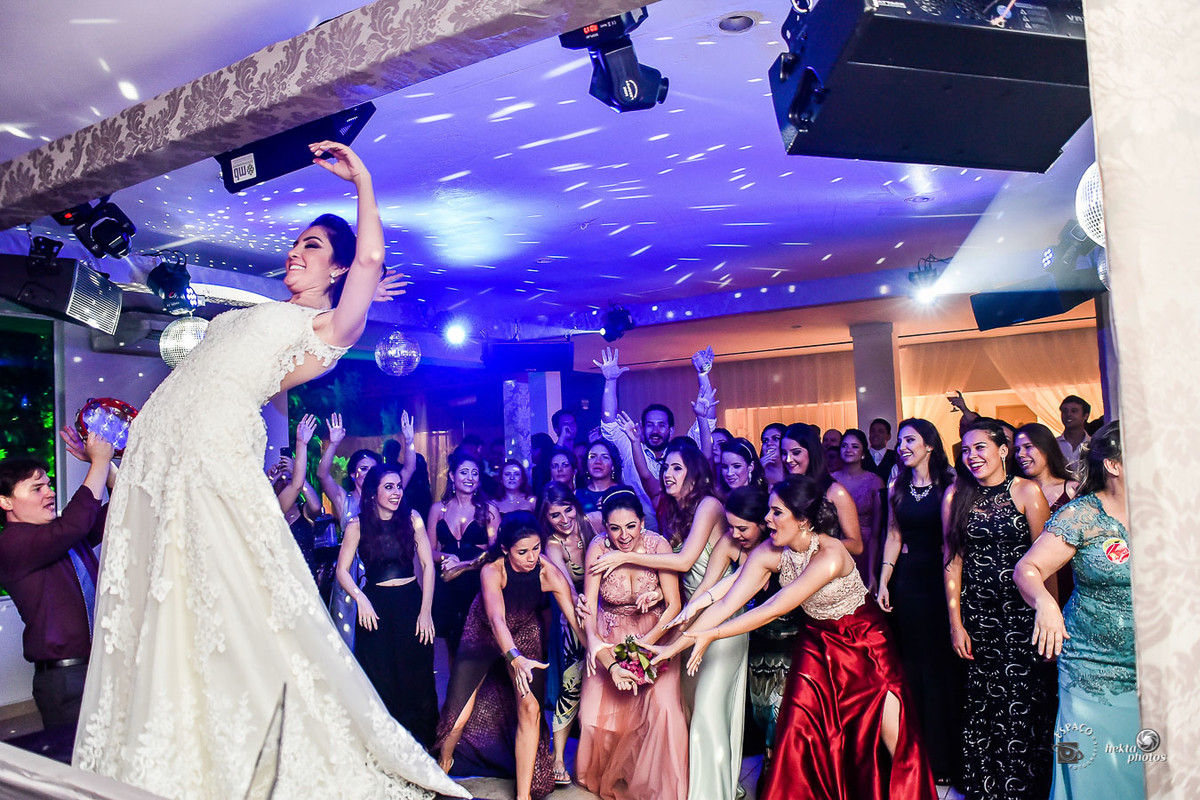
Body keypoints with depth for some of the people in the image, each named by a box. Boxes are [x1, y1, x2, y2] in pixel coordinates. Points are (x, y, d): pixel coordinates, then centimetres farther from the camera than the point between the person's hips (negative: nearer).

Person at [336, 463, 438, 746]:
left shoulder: (412, 518, -2)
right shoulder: (357, 525, -3)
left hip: (411, 603, 1)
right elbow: (342, 570, -2)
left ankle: (421, 743, 22)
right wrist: (360, 598, -20)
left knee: (417, 680, 6)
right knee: (380, 682, 7)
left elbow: (428, 564, -1)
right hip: (375, 606, 0)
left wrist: (426, 610, -6)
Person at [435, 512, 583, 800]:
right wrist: (515, 659, -61)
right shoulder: (492, 571, -32)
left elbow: (575, 619, -32)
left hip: (525, 636, 2)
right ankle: (443, 765, 33)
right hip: (483, 636, -1)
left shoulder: (550, 574, -27)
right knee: (458, 719, -2)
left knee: (530, 709, -14)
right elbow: (497, 620, -44)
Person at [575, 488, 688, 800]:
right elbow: (588, 611, -18)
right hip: (610, 637, 1)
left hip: (654, 633, -1)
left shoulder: (658, 545, -16)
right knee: (598, 712, -6)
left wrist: (648, 642, -29)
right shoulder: (598, 548, -16)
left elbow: (674, 604, -13)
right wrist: (611, 665, -29)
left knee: (663, 707, -19)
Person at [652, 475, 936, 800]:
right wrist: (677, 645, -21)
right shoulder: (769, 553, -15)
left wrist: (712, 635, -28)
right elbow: (727, 603, -16)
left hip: (864, 640, -4)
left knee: (894, 735, -3)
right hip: (819, 641, 5)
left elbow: (773, 610, -32)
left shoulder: (830, 555, -33)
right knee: (797, 731, 0)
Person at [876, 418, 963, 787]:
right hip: (908, 582, 4)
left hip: (943, 579, -4)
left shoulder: (949, 486, -5)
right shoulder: (897, 488, 8)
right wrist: (883, 582, 6)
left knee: (945, 663, 4)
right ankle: (924, 757, 23)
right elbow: (894, 536, 10)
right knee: (915, 665, 9)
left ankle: (951, 759, 20)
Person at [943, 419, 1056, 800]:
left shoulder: (1027, 491, -2)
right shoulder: (955, 495, 4)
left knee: (1023, 705, -1)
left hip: (1021, 612, -2)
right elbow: (953, 561, 4)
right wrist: (956, 623, 1)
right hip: (976, 614, 2)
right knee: (981, 706, 4)